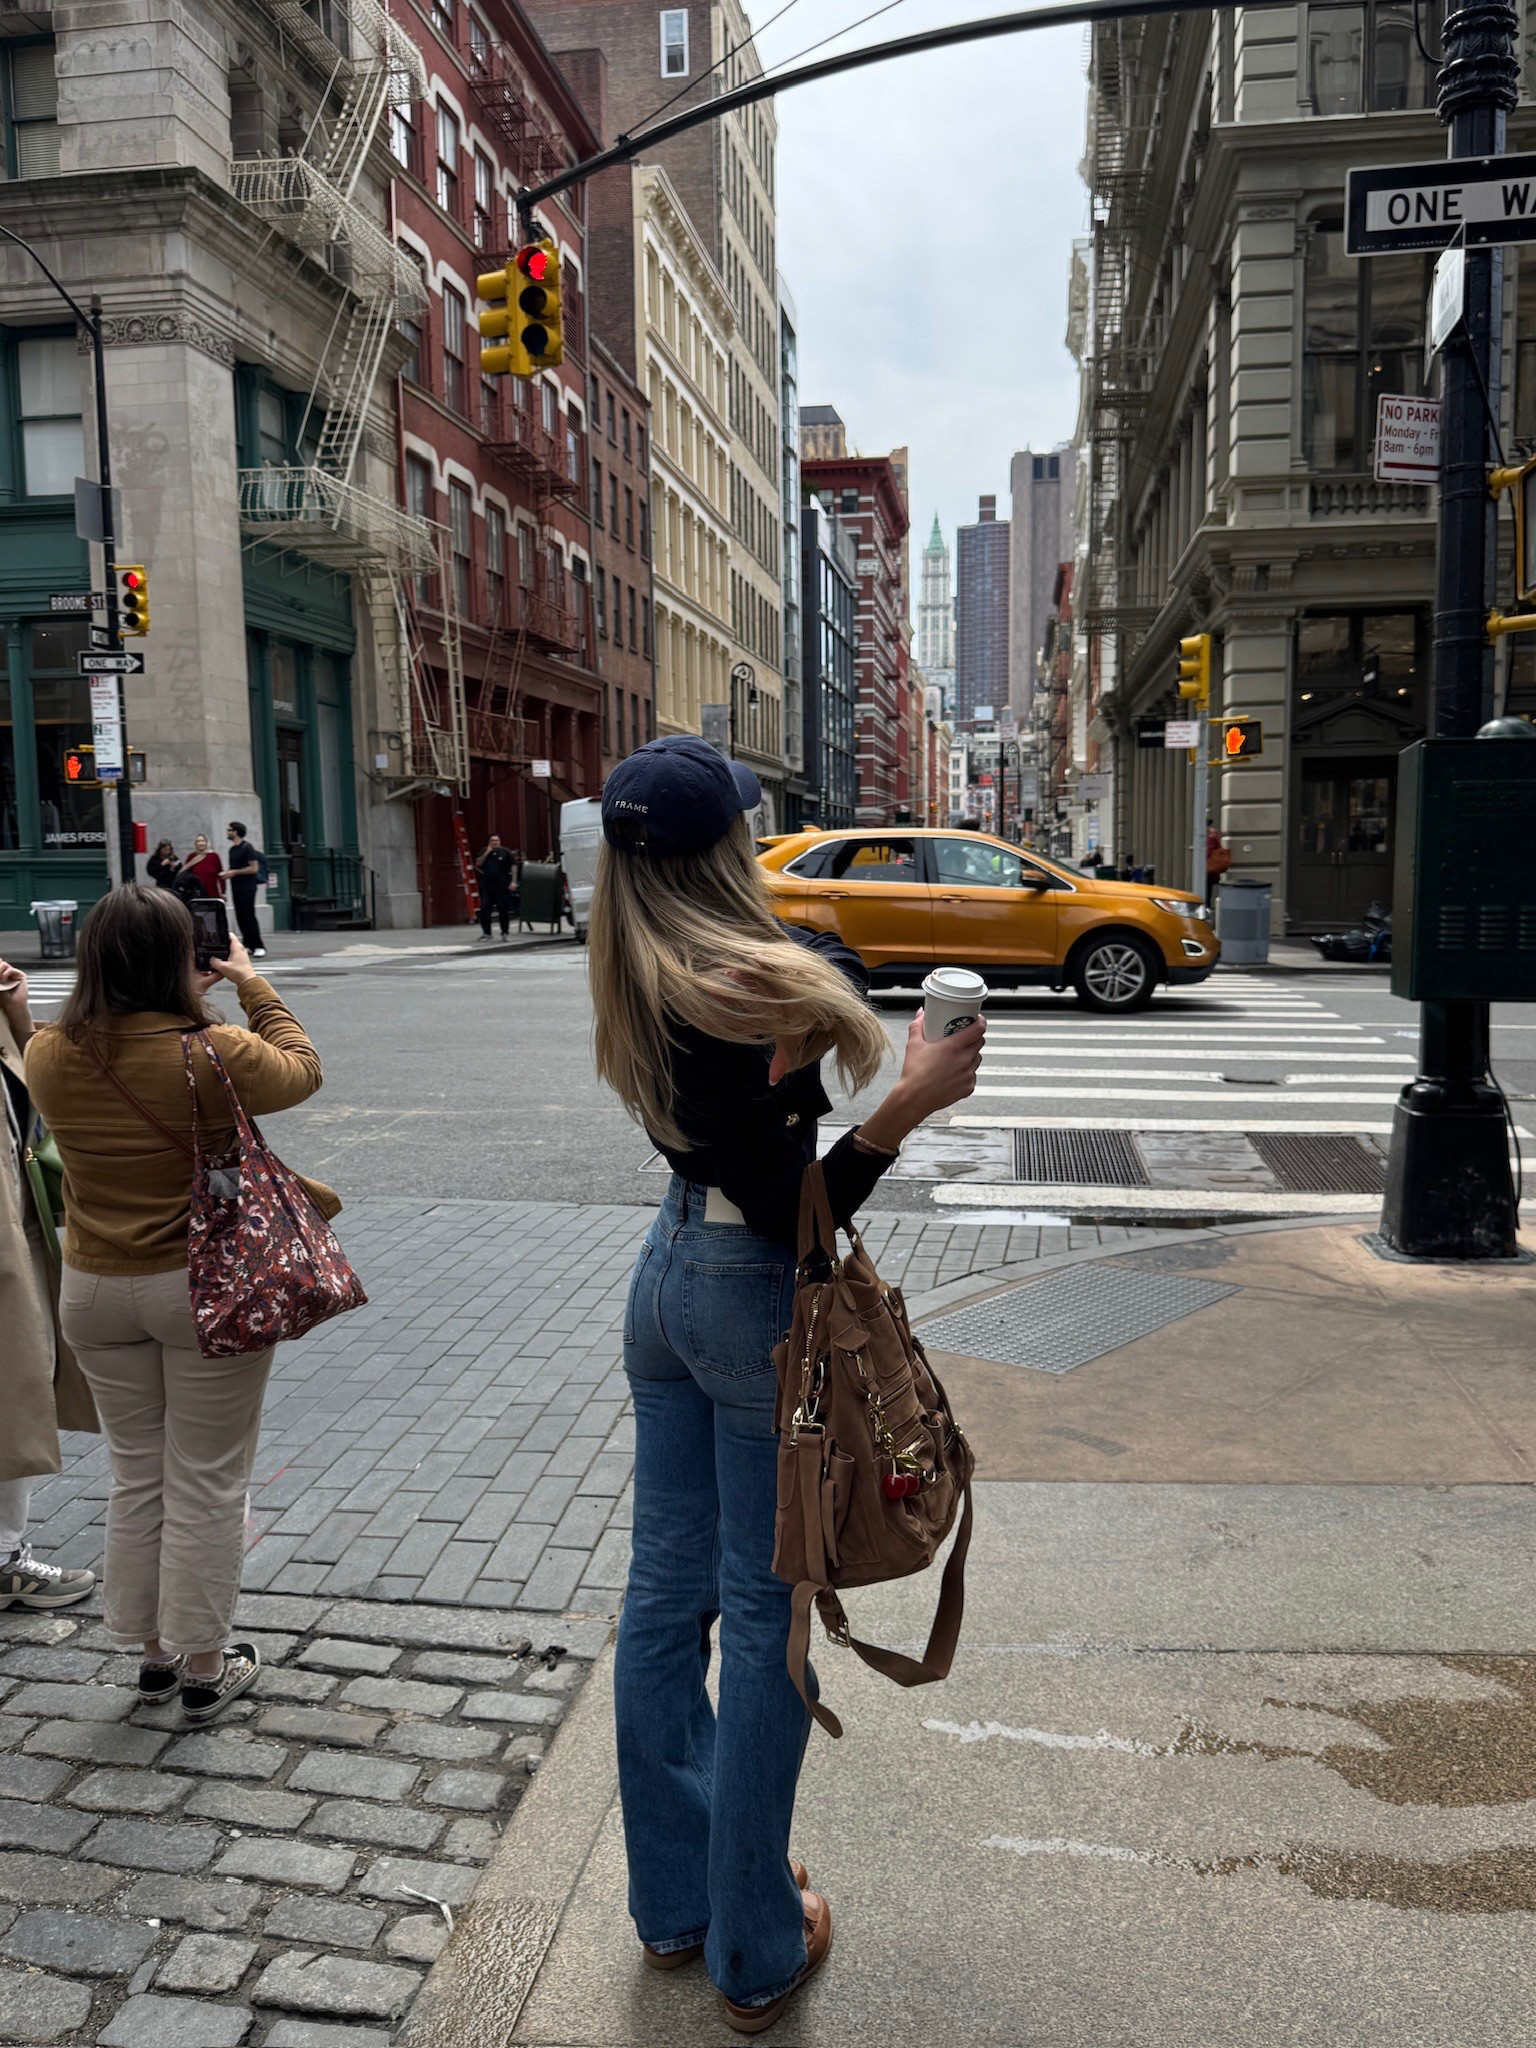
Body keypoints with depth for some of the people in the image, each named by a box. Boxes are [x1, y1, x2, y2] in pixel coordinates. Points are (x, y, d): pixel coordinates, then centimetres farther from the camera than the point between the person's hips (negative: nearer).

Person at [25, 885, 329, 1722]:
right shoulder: (214, 1054, -20)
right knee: (207, 1482, 9)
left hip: (94, 1292, 5)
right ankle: (204, 1667, 22)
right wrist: (254, 987, 9)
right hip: (205, 1288, -4)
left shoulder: (48, 1057, -7)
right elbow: (300, 1072, 0)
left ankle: (152, 1650, 33)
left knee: (136, 1475, 19)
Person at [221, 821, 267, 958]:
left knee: (249, 915, -9)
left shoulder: (247, 847, -10)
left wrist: (234, 872, -15)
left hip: (247, 887, -8)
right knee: (240, 916, 4)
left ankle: (258, 947, -6)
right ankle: (248, 945, 9)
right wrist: (226, 873, 6)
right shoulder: (232, 849, 15)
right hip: (236, 888, 8)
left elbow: (254, 868, -16)